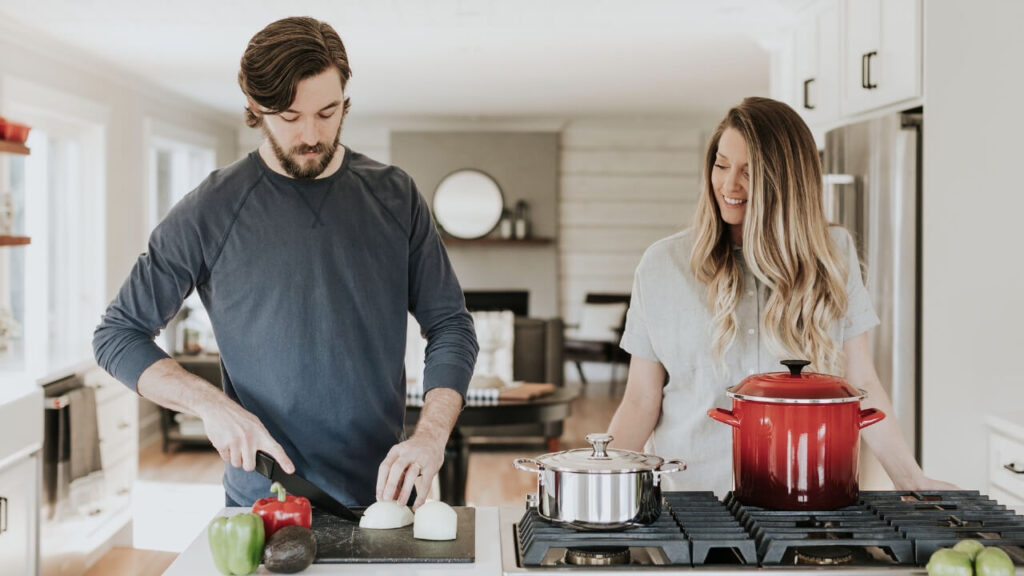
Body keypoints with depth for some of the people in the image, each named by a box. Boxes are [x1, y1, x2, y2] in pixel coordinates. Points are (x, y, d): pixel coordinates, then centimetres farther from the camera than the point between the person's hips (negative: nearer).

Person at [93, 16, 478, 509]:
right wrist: (211, 404, -14)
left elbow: (451, 326, 4)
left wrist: (431, 435, -12)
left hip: (382, 493, 1)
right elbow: (117, 335, 1)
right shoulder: (210, 212, -5)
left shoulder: (394, 196, 3)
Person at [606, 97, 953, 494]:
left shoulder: (833, 255, 7)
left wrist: (912, 482, 4)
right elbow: (641, 402, 5)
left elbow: (861, 385, 10)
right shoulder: (663, 264, 4)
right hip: (690, 491, 0)